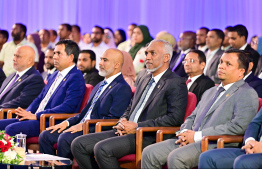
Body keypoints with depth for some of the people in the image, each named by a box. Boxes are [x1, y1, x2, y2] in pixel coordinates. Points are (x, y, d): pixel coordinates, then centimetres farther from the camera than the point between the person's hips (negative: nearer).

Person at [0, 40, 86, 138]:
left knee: (11, 129, -28)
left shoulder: (76, 78, -7)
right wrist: (27, 112, 3)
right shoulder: (55, 75, 22)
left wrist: (36, 116, -20)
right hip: (36, 119, 9)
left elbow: (68, 107, -19)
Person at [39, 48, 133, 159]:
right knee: (45, 136, -3)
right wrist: (67, 123, 7)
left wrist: (84, 125, -20)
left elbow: (113, 120, -17)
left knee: (64, 138, -31)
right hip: (82, 126, 9)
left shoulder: (123, 89, -7)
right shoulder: (99, 86, 24)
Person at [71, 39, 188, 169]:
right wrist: (123, 121, 4)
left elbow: (175, 118, -16)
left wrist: (137, 126, -17)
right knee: (78, 144, -5)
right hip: (125, 132, 9)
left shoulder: (176, 84, -4)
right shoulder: (146, 80, 23)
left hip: (149, 137, -9)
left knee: (102, 148, -31)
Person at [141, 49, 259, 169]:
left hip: (216, 144, -8)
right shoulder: (210, 92, 27)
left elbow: (238, 126, -15)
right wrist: (185, 133, 2)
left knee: (176, 157, -33)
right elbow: (192, 117, 29)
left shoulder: (248, 95, -1)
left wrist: (197, 136, -14)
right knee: (149, 153, -10)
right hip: (191, 141, 8)